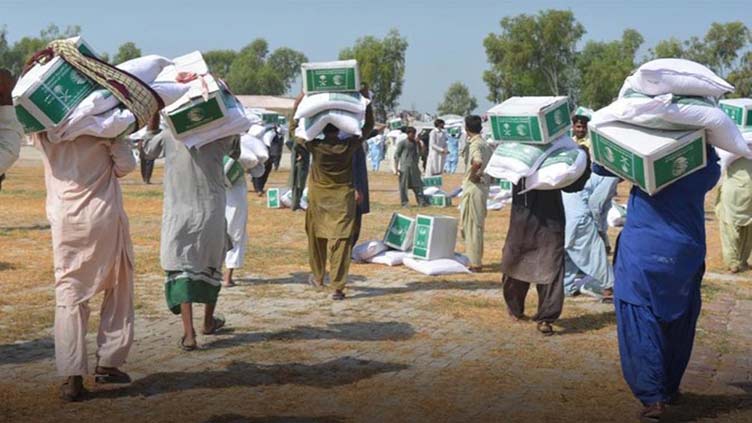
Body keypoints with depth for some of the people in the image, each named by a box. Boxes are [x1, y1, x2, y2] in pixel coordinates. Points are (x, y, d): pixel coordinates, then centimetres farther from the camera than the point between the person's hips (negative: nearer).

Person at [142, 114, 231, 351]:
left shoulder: (169, 136, -5)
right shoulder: (219, 136, -7)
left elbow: (148, 149, 15)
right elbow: (232, 142, 18)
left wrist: (153, 117, 21)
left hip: (178, 215, -1)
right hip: (212, 213, 1)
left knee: (181, 268, -1)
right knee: (211, 265, 20)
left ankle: (189, 334, -15)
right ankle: (209, 322, 37)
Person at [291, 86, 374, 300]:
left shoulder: (314, 146, -10)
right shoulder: (349, 146, -10)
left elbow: (293, 128, 4)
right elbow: (368, 126, 4)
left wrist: (298, 104, 5)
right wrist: (366, 100, 5)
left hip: (318, 198, 1)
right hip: (343, 198, -1)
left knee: (317, 237, 18)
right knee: (340, 241, -5)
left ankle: (318, 277, 34)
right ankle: (338, 287, -12)